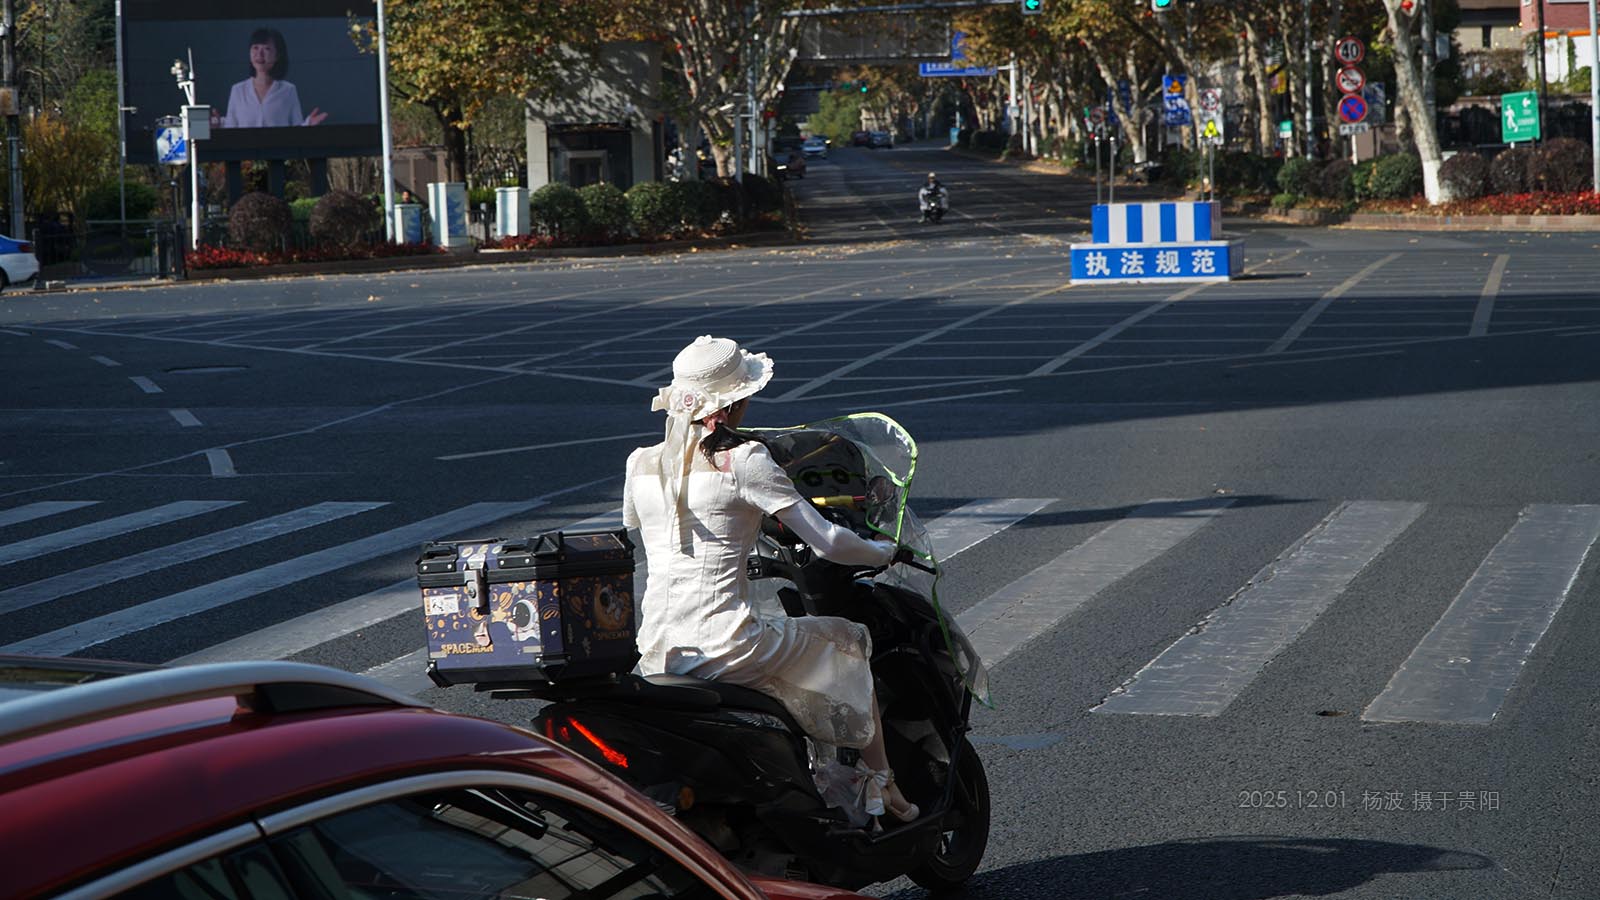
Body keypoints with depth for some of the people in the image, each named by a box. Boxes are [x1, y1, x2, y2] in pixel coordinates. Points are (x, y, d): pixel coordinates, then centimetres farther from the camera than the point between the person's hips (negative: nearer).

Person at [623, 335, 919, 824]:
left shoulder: (640, 463, 7)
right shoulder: (744, 460, -10)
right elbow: (828, 543, -9)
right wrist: (884, 552, 12)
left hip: (654, 649, 6)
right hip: (723, 645, -6)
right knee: (850, 641, 21)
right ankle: (883, 788, 27)